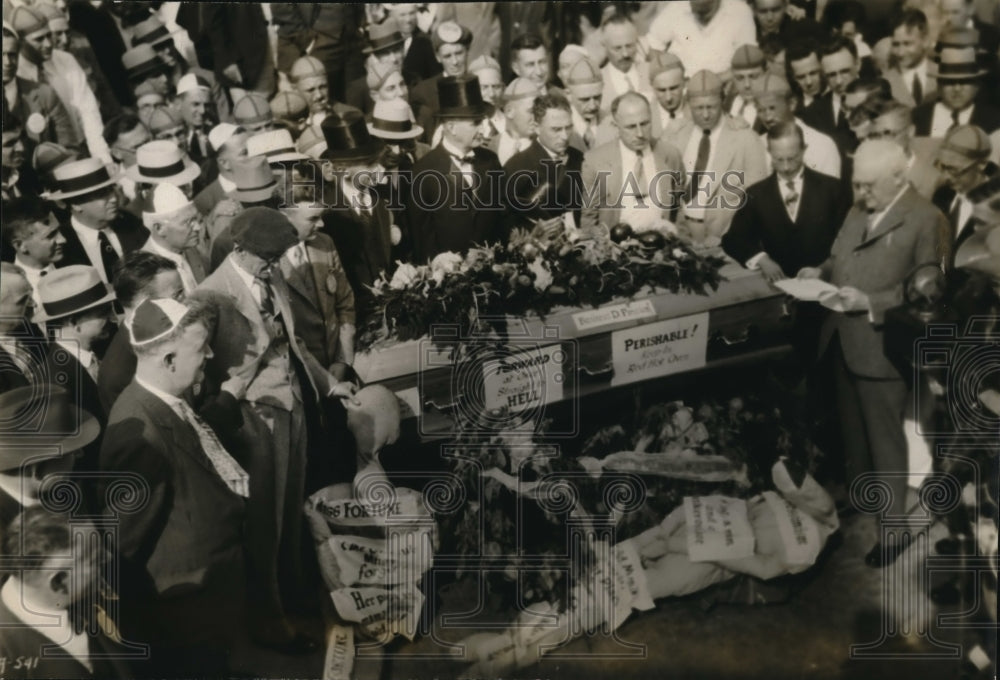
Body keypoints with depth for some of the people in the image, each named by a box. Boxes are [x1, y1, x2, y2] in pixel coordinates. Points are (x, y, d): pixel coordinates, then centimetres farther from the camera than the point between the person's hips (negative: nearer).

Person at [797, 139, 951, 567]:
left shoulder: (926, 219, -13)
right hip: (843, 342, 8)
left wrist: (870, 302, -24)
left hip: (882, 348, -7)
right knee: (852, 433, 21)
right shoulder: (858, 211, 12)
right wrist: (821, 273, 0)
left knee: (887, 443, 4)